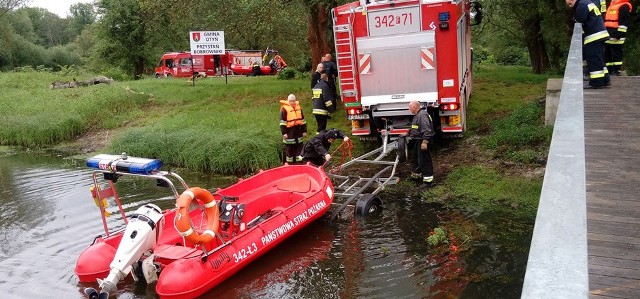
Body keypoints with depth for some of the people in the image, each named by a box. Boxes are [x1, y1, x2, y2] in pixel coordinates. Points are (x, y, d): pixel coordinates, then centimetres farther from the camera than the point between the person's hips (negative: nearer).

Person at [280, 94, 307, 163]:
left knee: (299, 144, 13)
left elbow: (303, 120, 13)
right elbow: (282, 122, -10)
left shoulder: (298, 107, 8)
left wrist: (304, 131, 11)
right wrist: (284, 132, -14)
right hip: (289, 130, -5)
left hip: (298, 129, 5)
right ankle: (289, 158, 16)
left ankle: (298, 156, 26)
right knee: (289, 145, 4)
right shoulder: (284, 108, -9)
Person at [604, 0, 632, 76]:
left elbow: (624, 21, -14)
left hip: (616, 34, -9)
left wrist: (619, 33, -20)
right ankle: (609, 69, 16)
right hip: (607, 33, 9)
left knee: (616, 53, -6)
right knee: (607, 53, 10)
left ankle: (616, 70, -3)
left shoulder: (624, 6, -6)